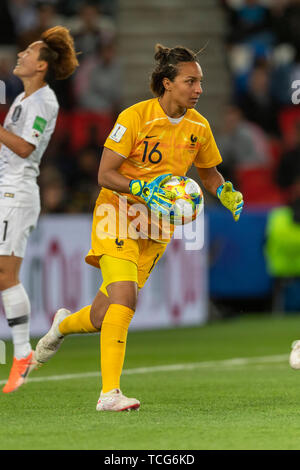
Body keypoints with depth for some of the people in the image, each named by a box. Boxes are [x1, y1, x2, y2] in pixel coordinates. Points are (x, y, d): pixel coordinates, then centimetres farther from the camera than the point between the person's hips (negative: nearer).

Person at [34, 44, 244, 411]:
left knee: (102, 318, 7)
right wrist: (143, 189, -30)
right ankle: (109, 392, -23)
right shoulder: (135, 117, -16)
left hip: (157, 228, 5)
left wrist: (225, 193, -4)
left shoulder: (198, 126, 1)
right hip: (119, 215, -5)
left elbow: (208, 173, 18)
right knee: (124, 296, -25)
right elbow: (104, 175, -14)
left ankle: (64, 325, 43)